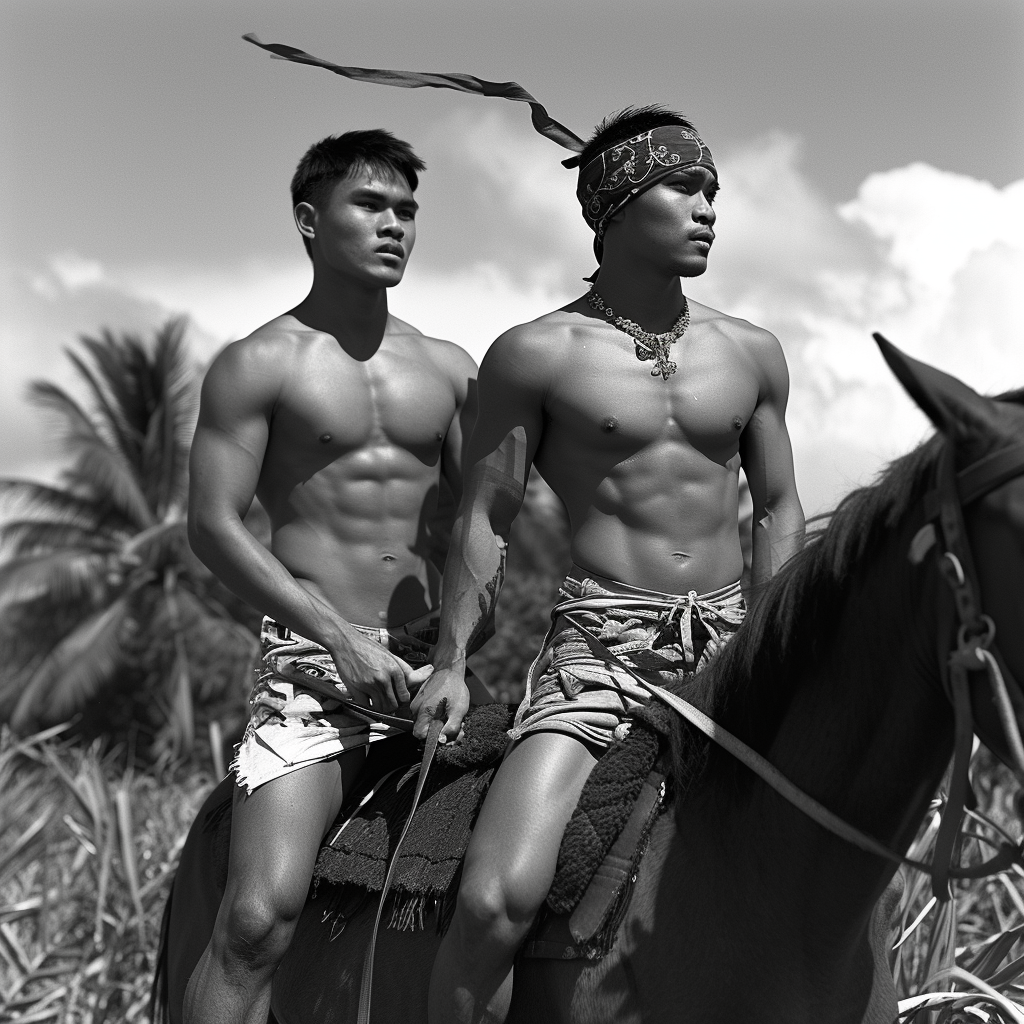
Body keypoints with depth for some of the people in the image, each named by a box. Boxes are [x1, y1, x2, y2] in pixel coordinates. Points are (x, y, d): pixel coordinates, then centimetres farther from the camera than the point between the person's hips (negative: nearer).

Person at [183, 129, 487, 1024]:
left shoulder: (450, 371, 14)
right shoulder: (258, 366, 2)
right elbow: (214, 525, -6)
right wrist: (340, 639, -14)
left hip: (437, 656, 4)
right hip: (313, 655, -4)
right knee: (260, 914, -17)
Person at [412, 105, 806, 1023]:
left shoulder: (752, 355, 12)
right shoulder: (535, 356, 1)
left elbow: (778, 511, 16)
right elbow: (484, 520, 2)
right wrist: (452, 661, -6)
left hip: (730, 642, 4)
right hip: (600, 639, -4)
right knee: (498, 898, -21)